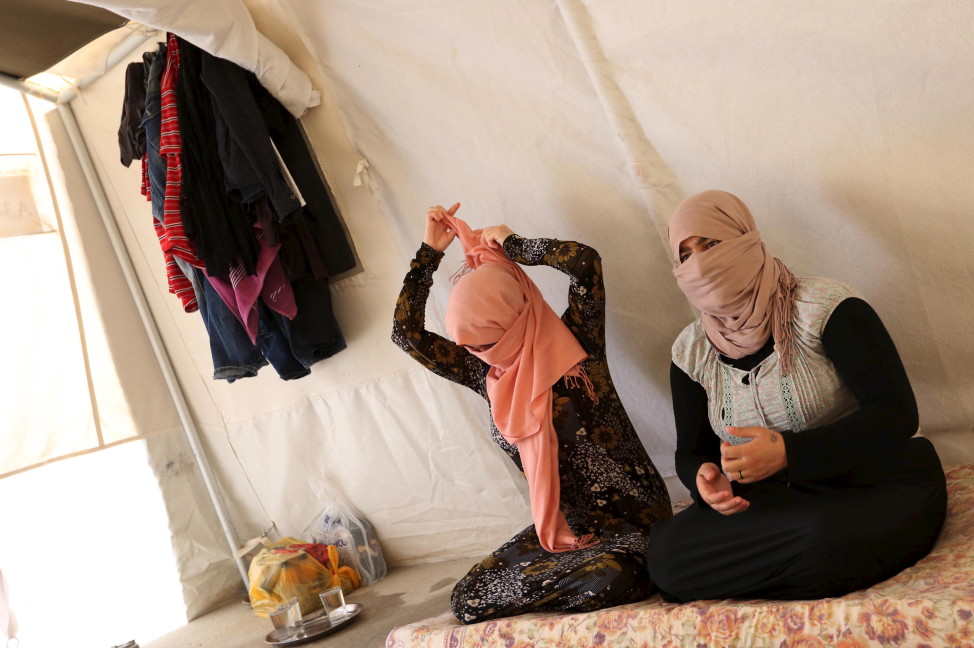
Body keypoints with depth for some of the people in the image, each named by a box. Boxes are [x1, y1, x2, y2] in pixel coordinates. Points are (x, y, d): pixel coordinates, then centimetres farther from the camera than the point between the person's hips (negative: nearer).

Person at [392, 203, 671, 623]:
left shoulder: (574, 345, -8)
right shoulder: (486, 376, 5)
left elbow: (585, 262, -23)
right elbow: (407, 335, 4)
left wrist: (511, 245, -9)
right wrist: (429, 251, 5)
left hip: (631, 520, -5)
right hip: (560, 530, 5)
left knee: (607, 583, -36)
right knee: (467, 601, -10)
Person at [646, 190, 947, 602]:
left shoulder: (825, 309, -12)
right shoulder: (691, 352, 2)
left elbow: (897, 414, -16)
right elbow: (691, 451, 10)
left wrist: (788, 452, -28)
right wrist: (704, 477, -17)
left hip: (879, 489, -3)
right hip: (772, 500, 4)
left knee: (828, 537, -39)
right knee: (664, 553, -22)